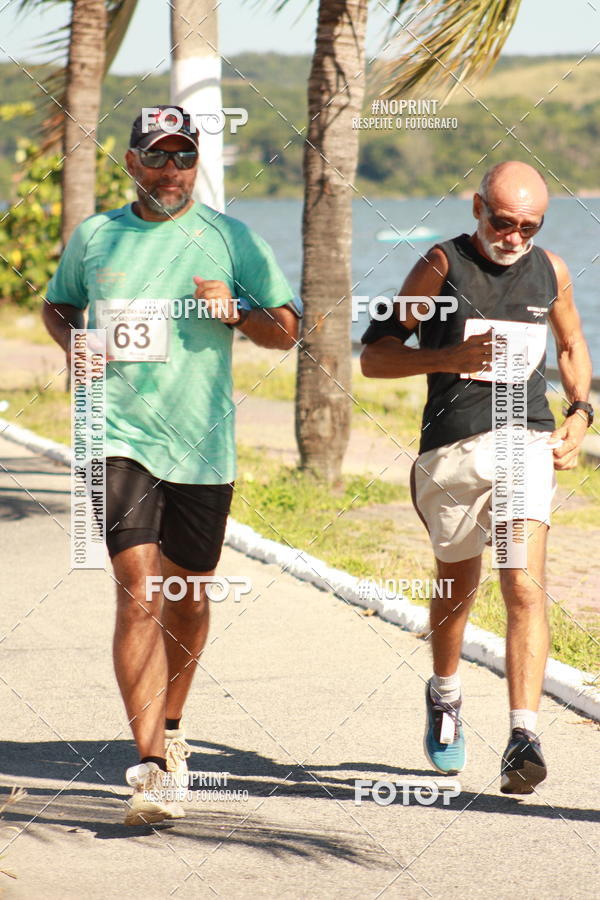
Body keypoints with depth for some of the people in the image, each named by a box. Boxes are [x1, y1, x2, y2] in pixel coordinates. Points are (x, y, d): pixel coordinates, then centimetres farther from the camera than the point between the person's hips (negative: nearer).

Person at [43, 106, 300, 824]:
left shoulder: (230, 239, 4)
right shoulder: (93, 237, 8)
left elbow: (287, 329, 6)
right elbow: (58, 305, 24)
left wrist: (234, 311, -13)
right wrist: (76, 348, 3)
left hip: (202, 446, 1)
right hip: (121, 438, -1)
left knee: (188, 599, 14)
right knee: (138, 596, -15)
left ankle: (169, 725, 39)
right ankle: (153, 768, -20)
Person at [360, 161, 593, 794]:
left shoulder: (550, 271, 8)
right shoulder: (443, 265, -3)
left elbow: (571, 343, 27)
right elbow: (374, 355, -2)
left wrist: (580, 414, 11)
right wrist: (451, 357, -16)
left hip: (528, 441, 1)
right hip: (453, 449, -1)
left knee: (524, 587, -16)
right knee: (457, 586, 15)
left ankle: (523, 738, -21)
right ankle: (444, 695, 44)